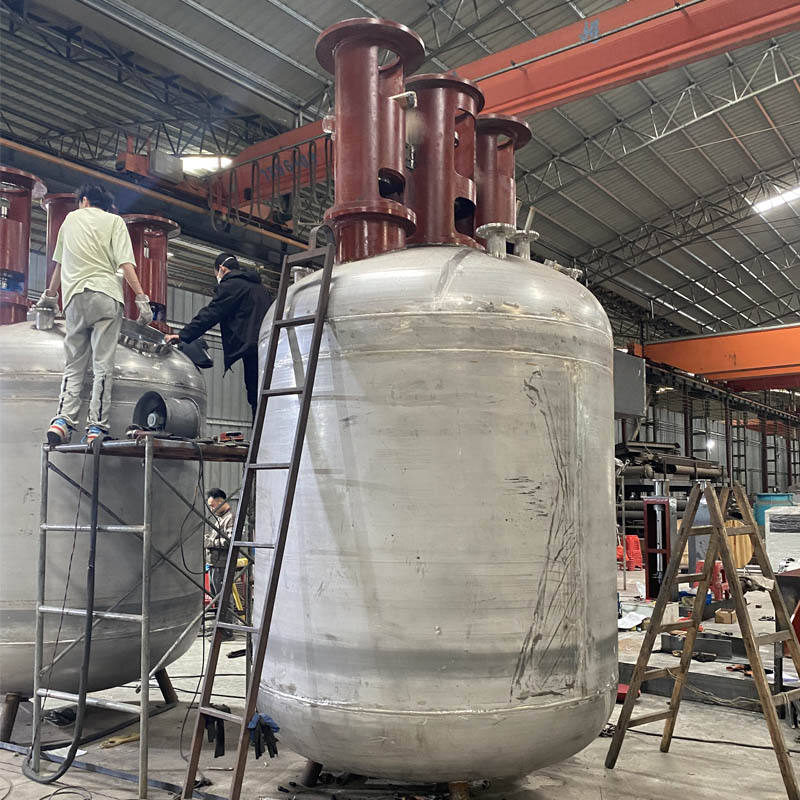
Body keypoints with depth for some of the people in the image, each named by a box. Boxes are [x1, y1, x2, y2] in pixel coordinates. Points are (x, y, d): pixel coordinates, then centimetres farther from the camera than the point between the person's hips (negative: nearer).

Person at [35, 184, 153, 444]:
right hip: (106, 295, -3)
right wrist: (141, 298, -5)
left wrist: (50, 295, 42)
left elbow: (59, 264, 28)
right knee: (103, 365, -5)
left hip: (74, 297, 3)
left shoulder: (71, 218, 22)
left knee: (74, 365, 7)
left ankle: (63, 419, -11)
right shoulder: (114, 221, 11)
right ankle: (96, 427, -12)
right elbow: (125, 264, -3)